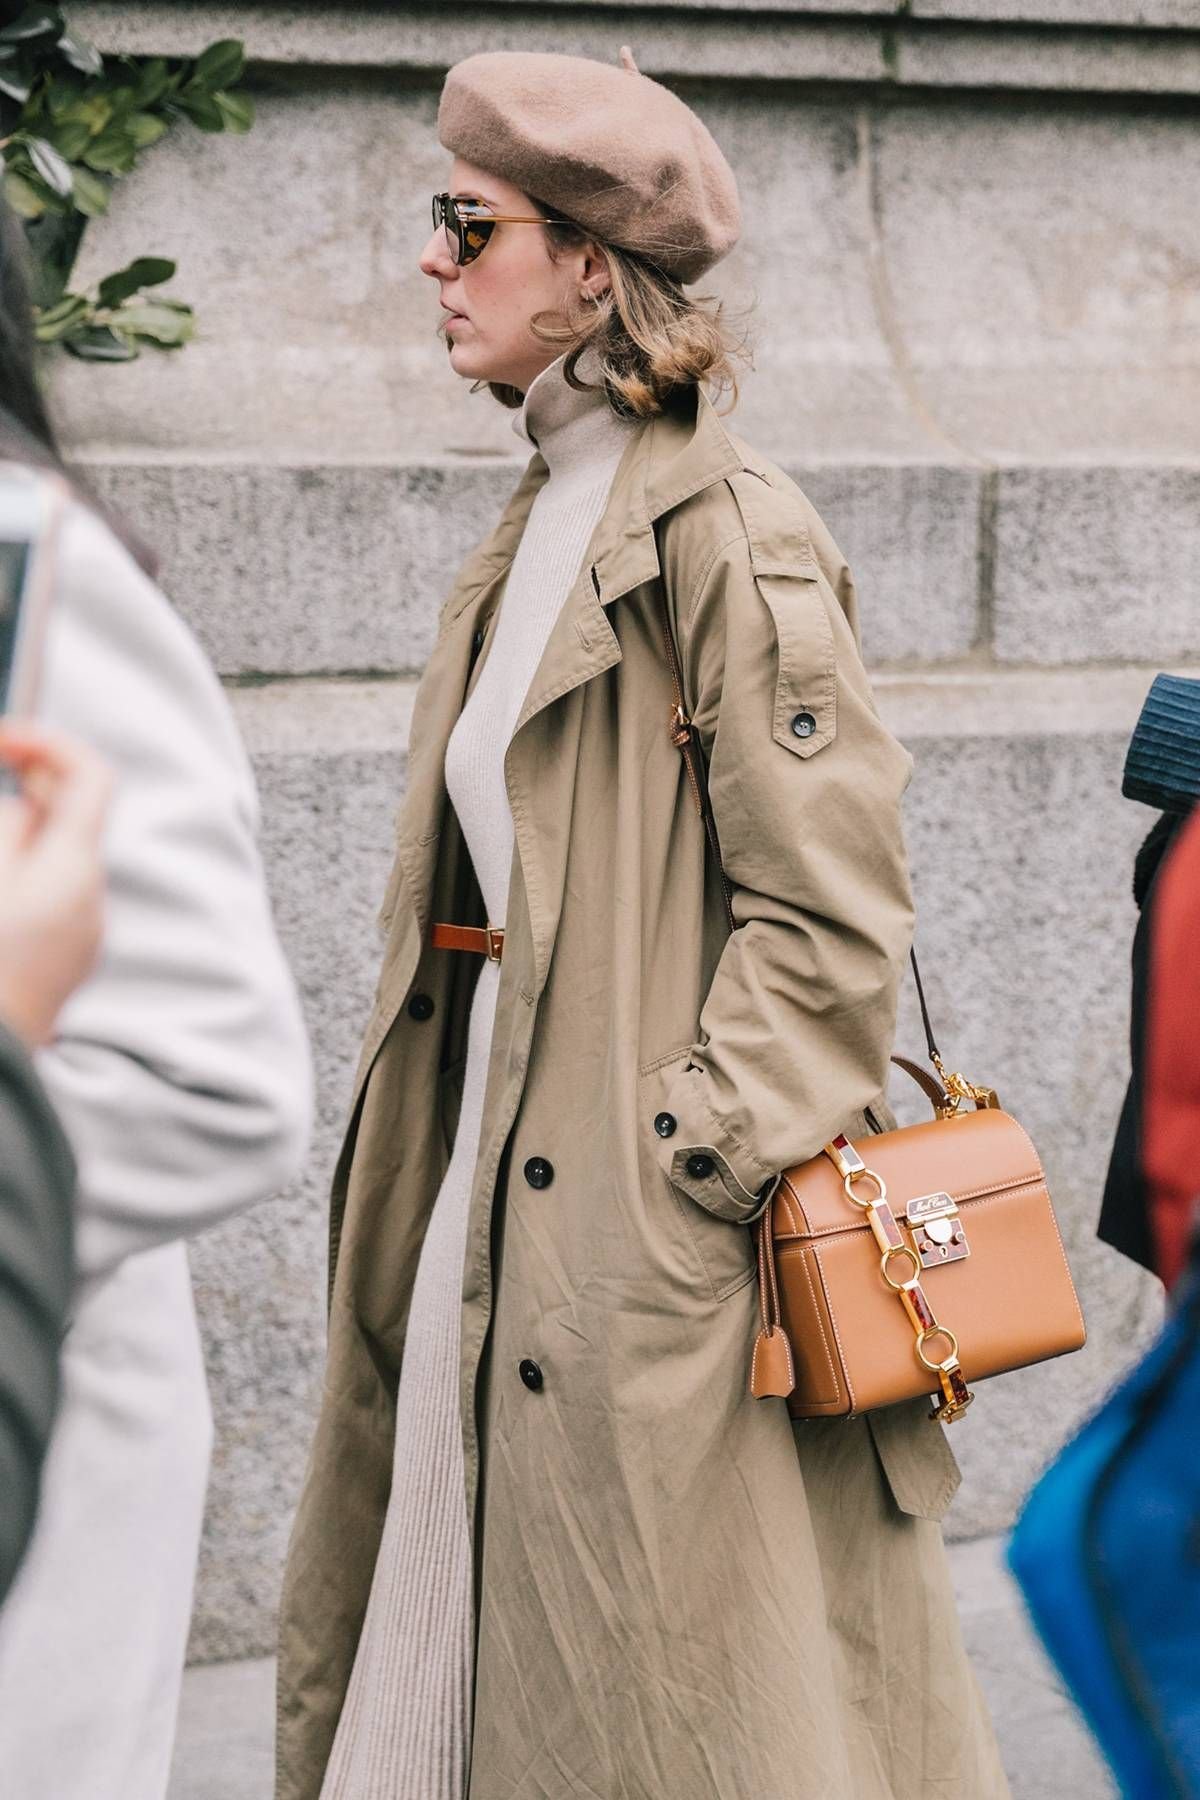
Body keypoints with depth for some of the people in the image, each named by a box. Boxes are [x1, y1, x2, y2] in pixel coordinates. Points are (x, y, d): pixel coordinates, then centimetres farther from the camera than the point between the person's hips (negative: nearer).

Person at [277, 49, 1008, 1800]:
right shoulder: (538, 526, 13)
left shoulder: (723, 533, -14)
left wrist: (684, 1186, -19)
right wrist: (425, 1171, 15)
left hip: (640, 1246, -9)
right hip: (494, 1198, 9)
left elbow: (831, 918, -17)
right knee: (445, 1657, 18)